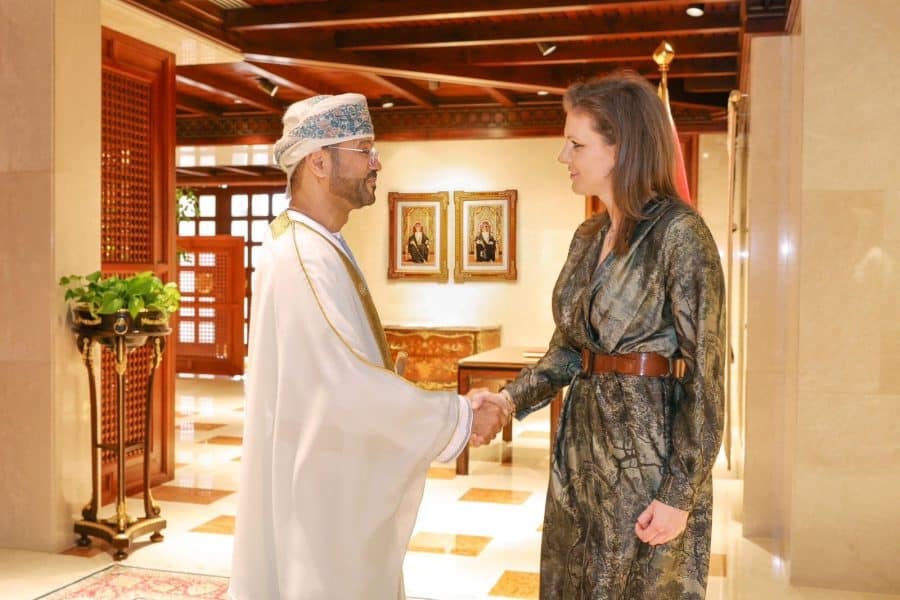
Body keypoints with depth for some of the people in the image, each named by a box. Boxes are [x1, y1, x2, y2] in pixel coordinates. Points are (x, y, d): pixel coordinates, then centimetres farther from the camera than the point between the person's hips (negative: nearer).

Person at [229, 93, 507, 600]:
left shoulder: (316, 247, 10)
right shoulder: (304, 258, -24)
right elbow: (352, 387, -28)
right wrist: (460, 418, -18)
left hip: (328, 473, 10)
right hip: (317, 481, -10)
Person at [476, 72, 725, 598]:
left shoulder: (679, 232, -14)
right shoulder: (589, 237, 9)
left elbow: (705, 372, -15)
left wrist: (680, 494, -16)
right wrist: (509, 399, -3)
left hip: (650, 450, -7)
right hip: (583, 441, 7)